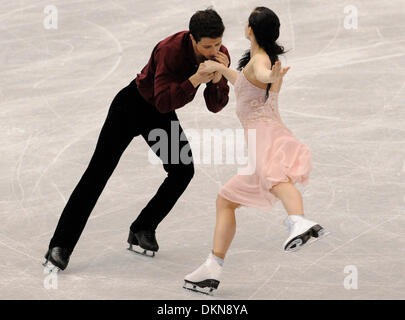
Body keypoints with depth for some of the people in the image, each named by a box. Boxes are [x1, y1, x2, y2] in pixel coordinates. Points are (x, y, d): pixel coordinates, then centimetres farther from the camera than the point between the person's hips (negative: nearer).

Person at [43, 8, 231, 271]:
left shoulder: (220, 55, -14)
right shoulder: (171, 50, -33)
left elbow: (215, 106, -12)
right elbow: (163, 102, -37)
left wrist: (218, 78, -31)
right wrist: (195, 79, -47)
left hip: (161, 116, 6)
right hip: (133, 105, -6)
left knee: (183, 171, -6)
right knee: (98, 173, -9)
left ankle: (143, 230, 12)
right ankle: (61, 247, -9)